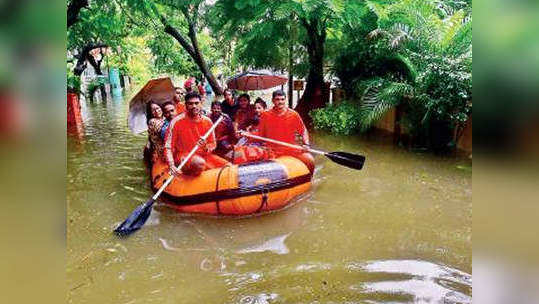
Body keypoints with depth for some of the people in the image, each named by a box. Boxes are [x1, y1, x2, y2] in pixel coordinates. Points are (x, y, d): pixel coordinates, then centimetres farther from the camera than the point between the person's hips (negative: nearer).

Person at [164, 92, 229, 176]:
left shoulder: (207, 121, 3)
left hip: (204, 155, 5)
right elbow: (168, 146, -11)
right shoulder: (177, 122, -8)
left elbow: (213, 144, 10)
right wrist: (172, 166, -26)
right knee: (200, 163, -37)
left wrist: (206, 147, -16)